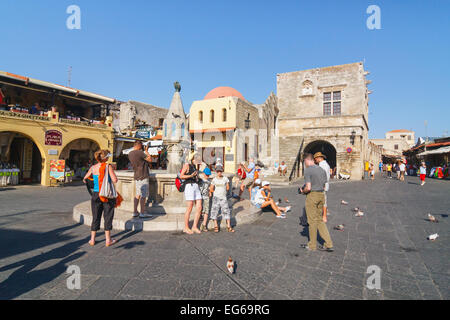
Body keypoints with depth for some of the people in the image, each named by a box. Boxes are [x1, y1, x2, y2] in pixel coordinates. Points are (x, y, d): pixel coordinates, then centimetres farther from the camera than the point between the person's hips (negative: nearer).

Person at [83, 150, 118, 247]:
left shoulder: (93, 168, 2)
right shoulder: (108, 167, -11)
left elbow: (85, 178, 17)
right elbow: (114, 180, -16)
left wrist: (85, 180, 40)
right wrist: (112, 171, 0)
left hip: (96, 194, 4)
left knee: (95, 217, 14)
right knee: (108, 217, 6)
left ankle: (92, 239, 21)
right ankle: (108, 240, 13)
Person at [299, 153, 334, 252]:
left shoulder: (308, 170, -13)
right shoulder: (322, 170, 10)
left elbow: (308, 188, -19)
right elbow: (324, 186, 13)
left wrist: (303, 191, 0)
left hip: (312, 196, -7)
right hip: (321, 195, 7)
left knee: (312, 221, 4)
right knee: (320, 220, 16)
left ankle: (312, 245, 17)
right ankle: (328, 244, 14)